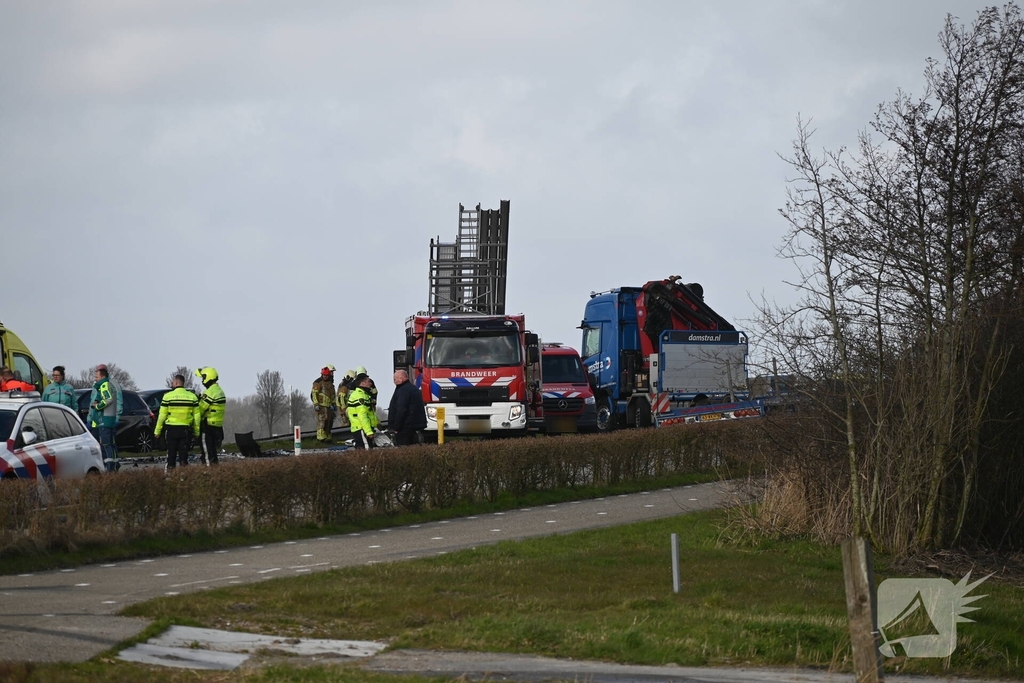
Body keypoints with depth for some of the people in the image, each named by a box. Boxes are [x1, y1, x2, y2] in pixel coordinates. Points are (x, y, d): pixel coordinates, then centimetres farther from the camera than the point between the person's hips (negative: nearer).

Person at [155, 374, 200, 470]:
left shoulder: (168, 396, -5)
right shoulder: (192, 397, 3)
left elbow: (162, 416, -4)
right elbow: (196, 416, 4)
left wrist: (157, 431, 4)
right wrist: (196, 432, 12)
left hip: (172, 429, -2)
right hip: (186, 429, 2)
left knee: (171, 452, 6)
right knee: (183, 453, 3)